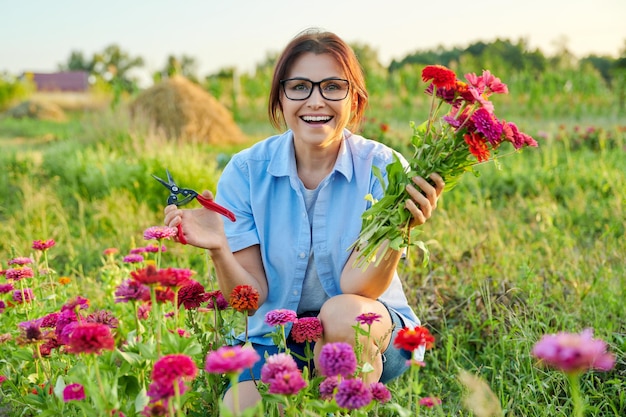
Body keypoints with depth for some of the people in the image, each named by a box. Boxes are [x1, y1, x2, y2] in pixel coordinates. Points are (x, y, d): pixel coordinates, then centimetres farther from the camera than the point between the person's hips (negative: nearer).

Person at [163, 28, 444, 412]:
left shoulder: (383, 167, -12)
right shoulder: (246, 171, -8)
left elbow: (356, 287, -20)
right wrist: (218, 250, -28)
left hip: (372, 336, -1)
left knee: (342, 313, -33)